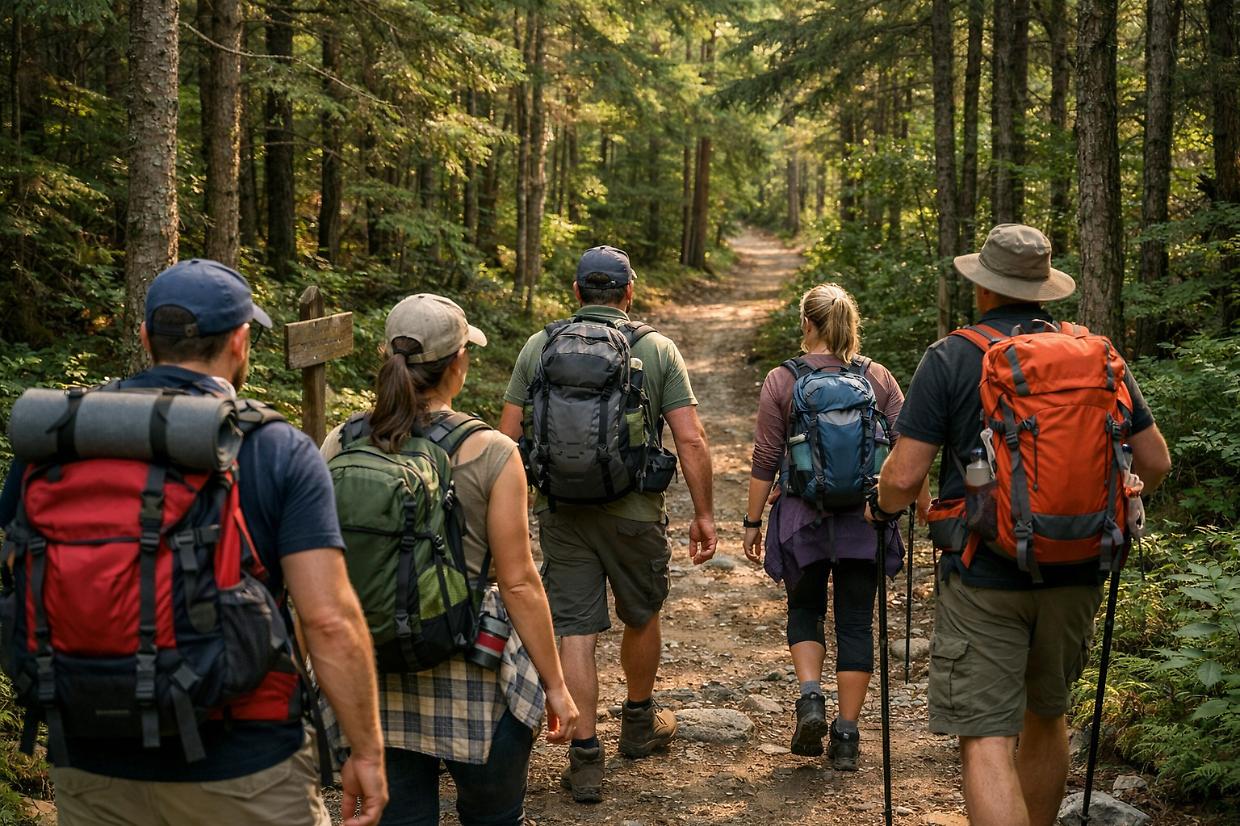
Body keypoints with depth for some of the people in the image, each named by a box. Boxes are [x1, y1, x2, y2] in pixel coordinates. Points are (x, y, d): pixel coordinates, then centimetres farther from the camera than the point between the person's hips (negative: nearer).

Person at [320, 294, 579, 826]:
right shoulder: (490, 454, -13)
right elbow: (518, 583, -11)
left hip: (376, 679, 3)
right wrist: (555, 685, -1)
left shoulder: (339, 446, -4)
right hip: (469, 680, -3)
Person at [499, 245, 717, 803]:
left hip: (561, 511, 1)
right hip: (635, 513, 0)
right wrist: (704, 514, 0)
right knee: (641, 618, 20)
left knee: (575, 630, 4)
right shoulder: (658, 350, -3)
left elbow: (508, 436, 1)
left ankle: (584, 755, 3)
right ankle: (640, 722, 39)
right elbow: (691, 440, -7)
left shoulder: (538, 348, 1)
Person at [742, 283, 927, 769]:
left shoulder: (781, 381, -4)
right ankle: (846, 737, 9)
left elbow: (765, 460, -3)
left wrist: (752, 520, 4)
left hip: (802, 517, -1)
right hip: (864, 519, 1)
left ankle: (810, 698, -2)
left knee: (804, 610, 19)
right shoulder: (879, 379, 1)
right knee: (855, 623, 8)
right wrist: (926, 510, 8)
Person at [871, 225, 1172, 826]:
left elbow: (903, 476, -12)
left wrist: (883, 507, 10)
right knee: (1047, 717, 24)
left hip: (985, 576, -5)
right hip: (1075, 573, 5)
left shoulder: (951, 357, -9)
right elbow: (1155, 463, 5)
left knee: (986, 741, -5)